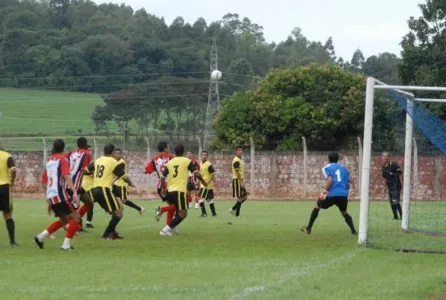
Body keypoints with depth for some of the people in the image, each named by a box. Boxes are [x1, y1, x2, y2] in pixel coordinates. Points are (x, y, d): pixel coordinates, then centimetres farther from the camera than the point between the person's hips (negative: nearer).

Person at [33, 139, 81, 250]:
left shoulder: (49, 162, 19)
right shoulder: (62, 159, -2)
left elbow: (44, 183, 21)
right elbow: (67, 176, -17)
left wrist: (49, 201, 27)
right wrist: (74, 192, -26)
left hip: (51, 196, 8)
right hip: (60, 193, -8)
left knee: (64, 220, 20)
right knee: (75, 217, -2)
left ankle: (40, 237, 14)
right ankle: (66, 244, -10)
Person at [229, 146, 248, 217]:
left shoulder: (240, 160, 17)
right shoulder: (236, 160, -13)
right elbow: (237, 172, -20)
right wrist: (241, 182, -24)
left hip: (240, 180, 10)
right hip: (237, 180, -10)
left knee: (244, 197, 9)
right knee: (240, 198, -7)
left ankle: (233, 209, 16)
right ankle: (237, 214, -1)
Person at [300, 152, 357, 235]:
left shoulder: (326, 168, 7)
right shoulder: (344, 169, 20)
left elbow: (330, 179, -12)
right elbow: (348, 184, 16)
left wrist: (325, 190, -11)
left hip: (332, 195, -3)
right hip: (343, 195, 3)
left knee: (317, 206, 22)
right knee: (344, 213, 26)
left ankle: (308, 228, 21)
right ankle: (353, 230, 5)